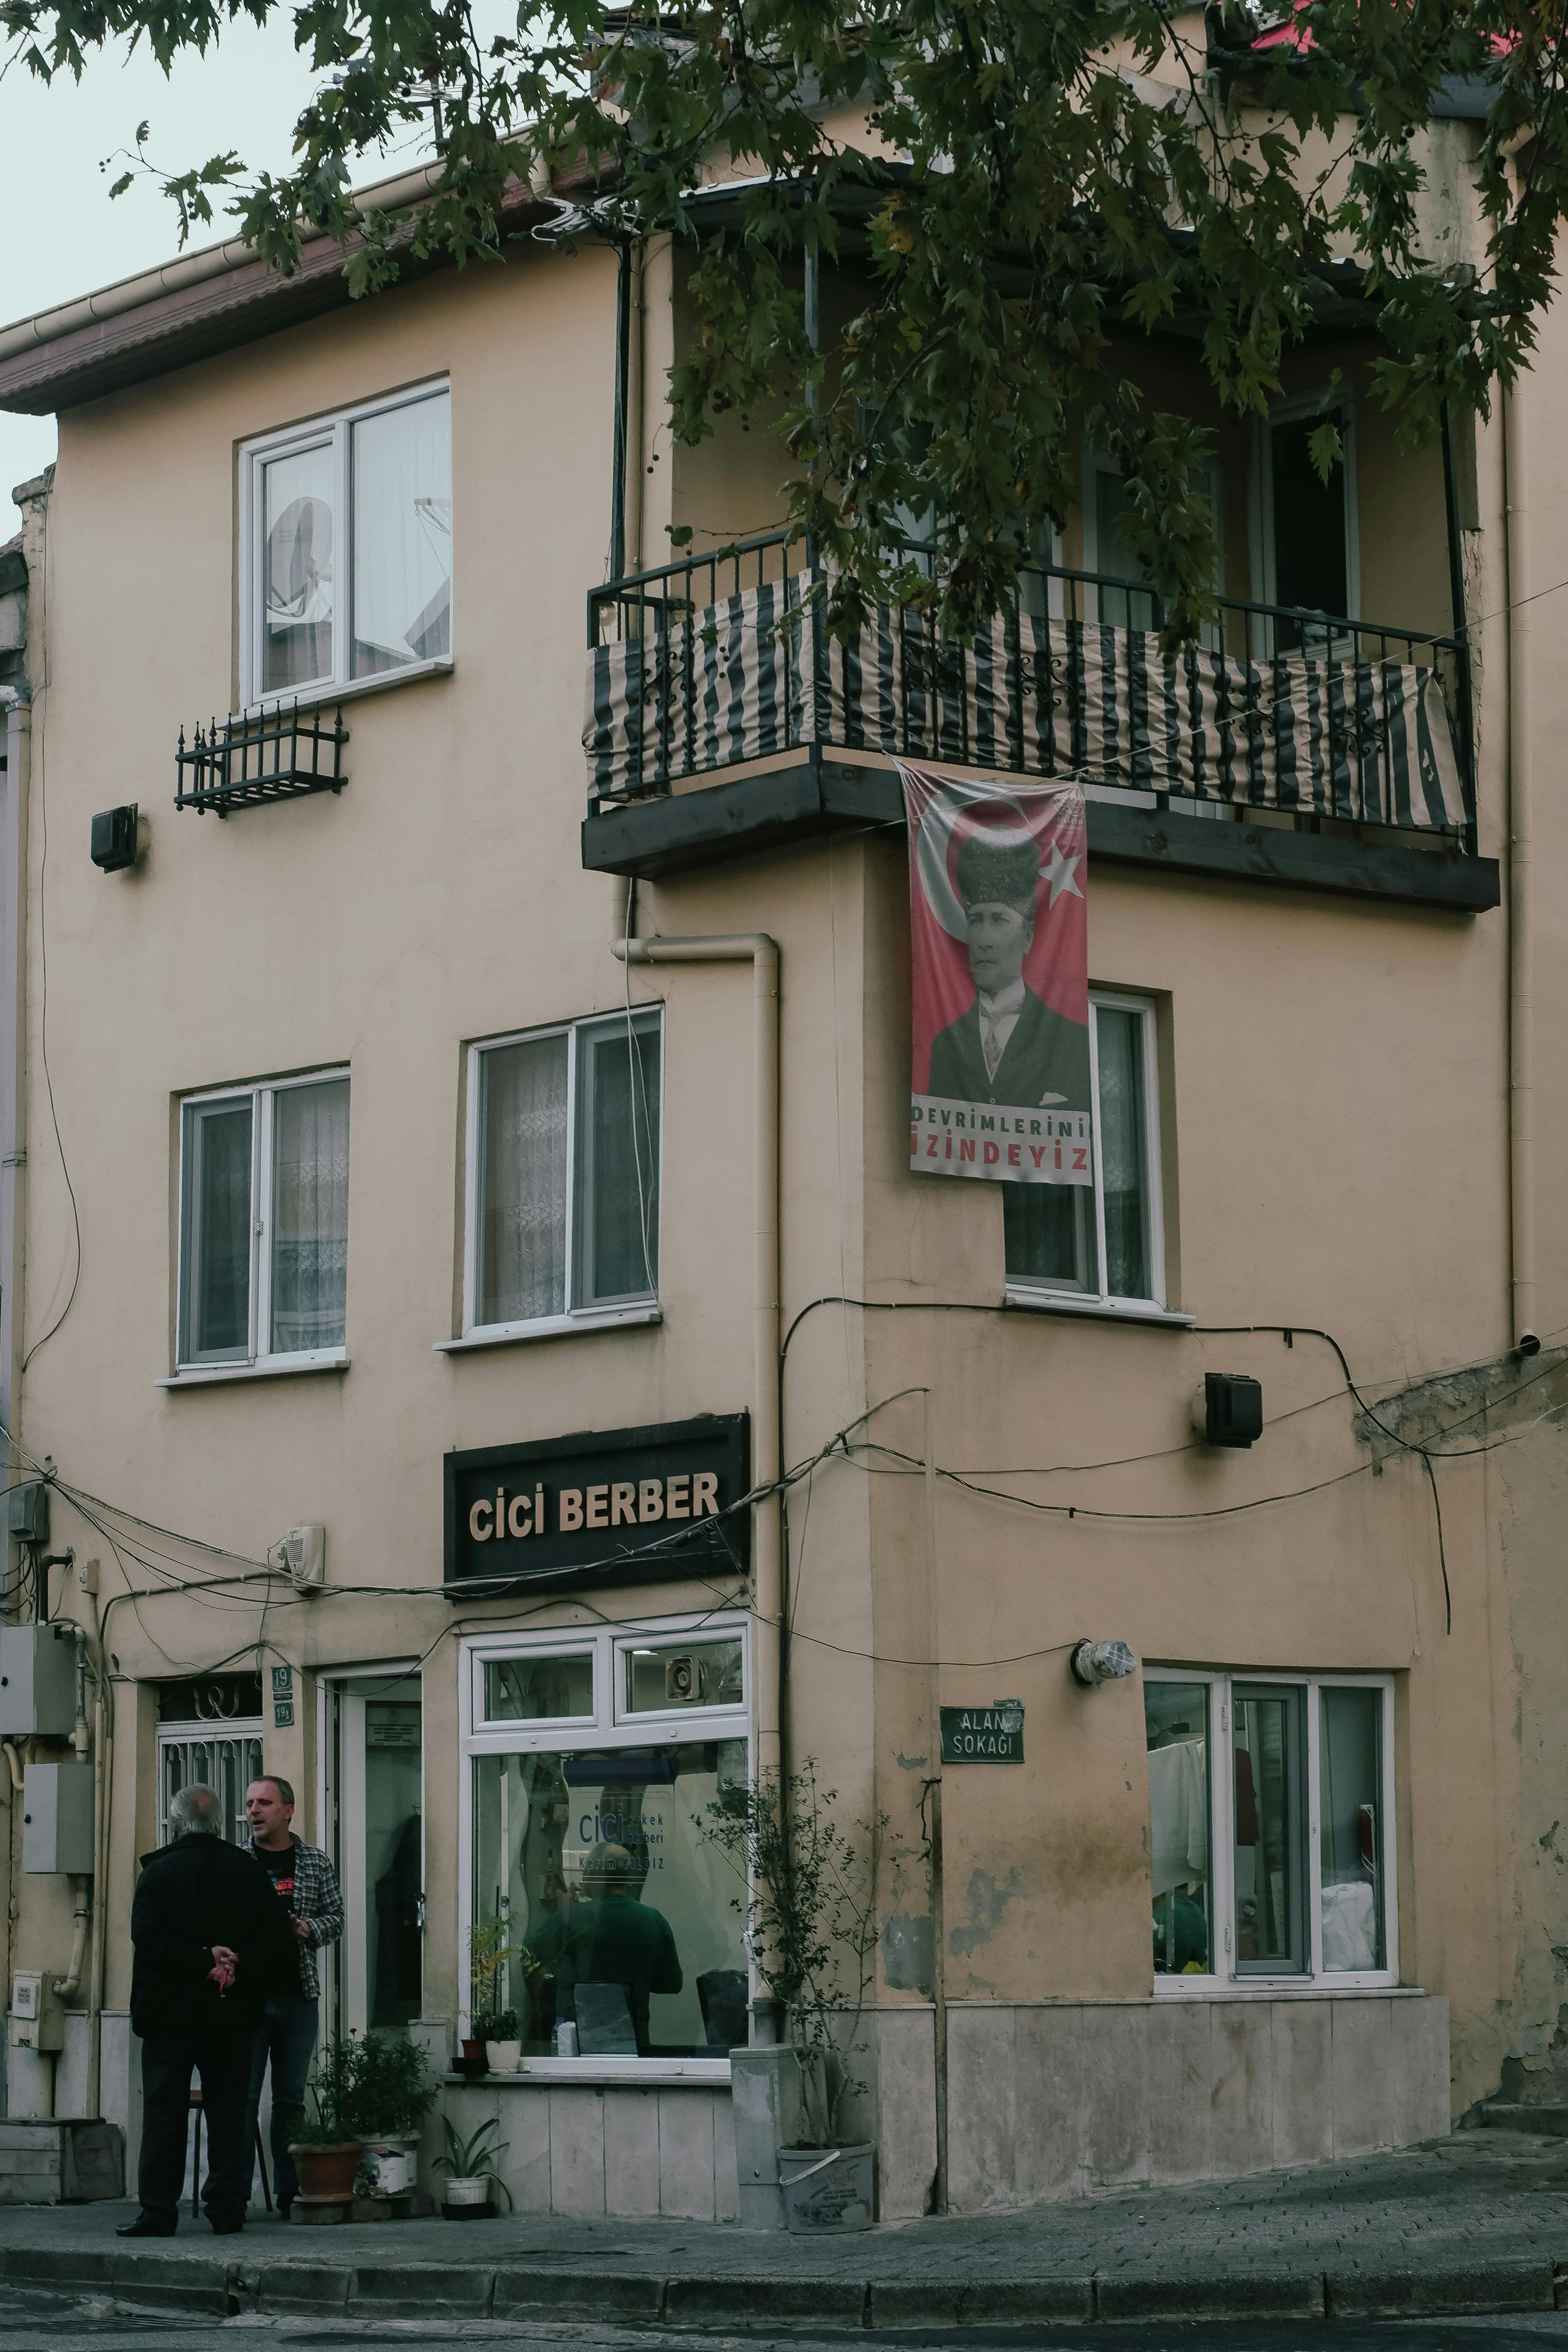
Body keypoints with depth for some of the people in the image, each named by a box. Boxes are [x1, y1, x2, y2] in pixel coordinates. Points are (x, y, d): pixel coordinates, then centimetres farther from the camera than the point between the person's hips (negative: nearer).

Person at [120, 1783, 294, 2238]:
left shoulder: (159, 1871, -4)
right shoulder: (249, 1871, 5)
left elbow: (148, 1937, -15)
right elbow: (274, 1943, -1)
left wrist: (204, 1961, -14)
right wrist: (234, 1969, -6)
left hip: (171, 2012, -3)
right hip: (231, 2014, 3)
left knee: (165, 2112, 0)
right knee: (228, 2111, 8)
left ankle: (158, 2210, -3)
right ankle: (227, 2208, 7)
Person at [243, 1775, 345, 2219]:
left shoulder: (315, 1863, 8)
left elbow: (335, 1918, 12)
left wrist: (307, 1928, -8)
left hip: (300, 1995, 2)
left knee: (291, 2098, 8)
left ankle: (290, 2192, 13)